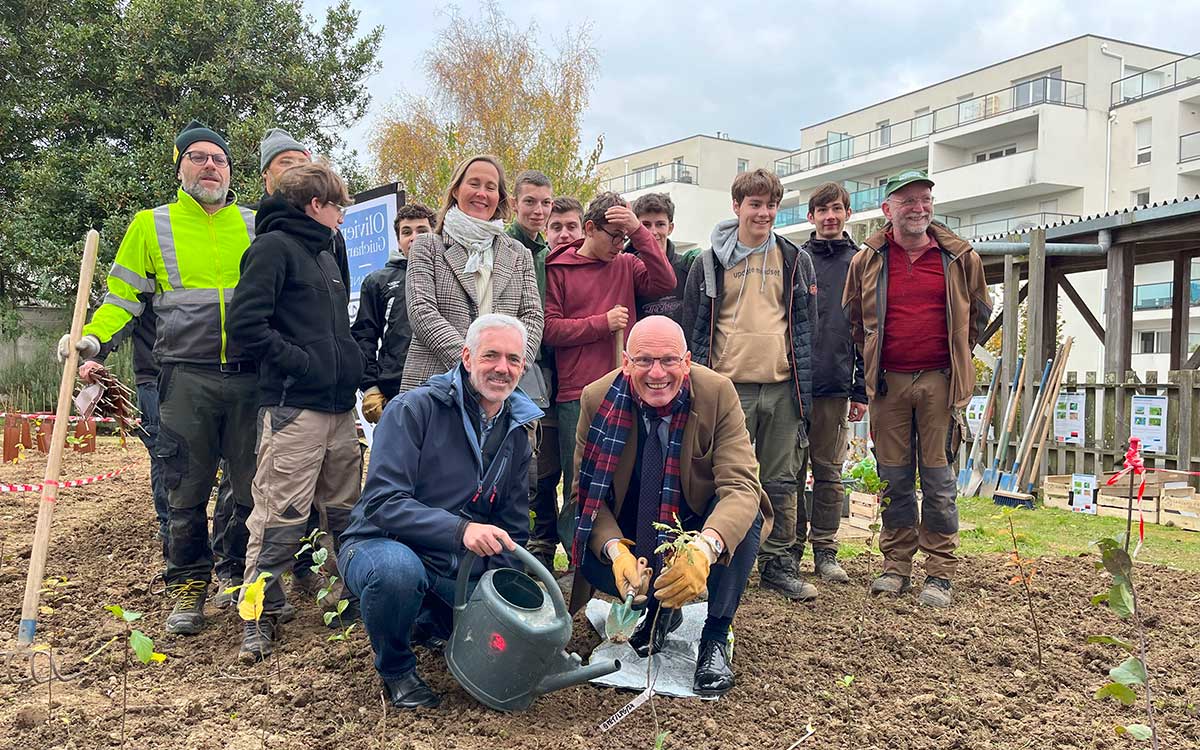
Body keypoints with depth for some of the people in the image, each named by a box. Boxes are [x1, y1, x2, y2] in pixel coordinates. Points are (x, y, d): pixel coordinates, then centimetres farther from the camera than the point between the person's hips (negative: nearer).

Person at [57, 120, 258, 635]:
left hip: (249, 377, 1)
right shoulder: (152, 225, 9)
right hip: (186, 378, 0)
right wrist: (92, 338, -6)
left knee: (254, 487, 5)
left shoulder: (254, 225, 11)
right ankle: (188, 587, 20)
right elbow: (123, 294, 8)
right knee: (187, 492, 5)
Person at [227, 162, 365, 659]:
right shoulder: (274, 246, -5)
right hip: (293, 408, -8)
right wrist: (304, 363, -14)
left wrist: (353, 369, 15)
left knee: (346, 511, 15)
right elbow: (245, 324, -16)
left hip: (340, 407, 8)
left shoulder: (326, 254, 22)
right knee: (281, 517, -5)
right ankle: (260, 616, 7)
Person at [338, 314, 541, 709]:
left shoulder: (516, 434, 6)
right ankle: (395, 669, -6)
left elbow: (514, 531, 12)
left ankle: (430, 624, 21)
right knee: (398, 567, -39)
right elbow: (382, 503, -23)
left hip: (460, 570, 6)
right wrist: (460, 529, -36)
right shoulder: (415, 409, -14)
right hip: (381, 546, -6)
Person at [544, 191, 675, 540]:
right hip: (576, 396, -3)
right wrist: (602, 323, -7)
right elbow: (549, 328, -4)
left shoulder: (627, 265, 13)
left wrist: (638, 231, -9)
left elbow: (665, 282, -5)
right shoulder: (558, 269, 4)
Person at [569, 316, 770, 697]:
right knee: (584, 548, -27)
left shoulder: (718, 394, -23)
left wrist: (705, 547, -52)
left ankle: (715, 639, -11)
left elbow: (741, 486, -31)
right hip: (631, 534, 2)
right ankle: (659, 610, 6)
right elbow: (588, 492, -15)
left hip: (699, 527, -1)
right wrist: (615, 550, -37)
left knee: (746, 514, -31)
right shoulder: (598, 399, -17)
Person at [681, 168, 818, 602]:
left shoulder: (795, 261, 9)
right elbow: (694, 327, 6)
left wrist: (805, 386, 4)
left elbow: (806, 327, 11)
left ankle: (777, 562, 18)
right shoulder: (710, 262, 4)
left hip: (782, 386, 2)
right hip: (729, 386, -2)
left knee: (781, 481, 7)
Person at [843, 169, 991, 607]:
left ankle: (939, 574, 10)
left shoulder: (960, 258, 4)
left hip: (940, 382, -1)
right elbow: (853, 317, 18)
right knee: (894, 480, 7)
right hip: (887, 382, 1)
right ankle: (896, 566, 18)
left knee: (938, 481, 1)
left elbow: (979, 312, 18)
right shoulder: (867, 260, 5)